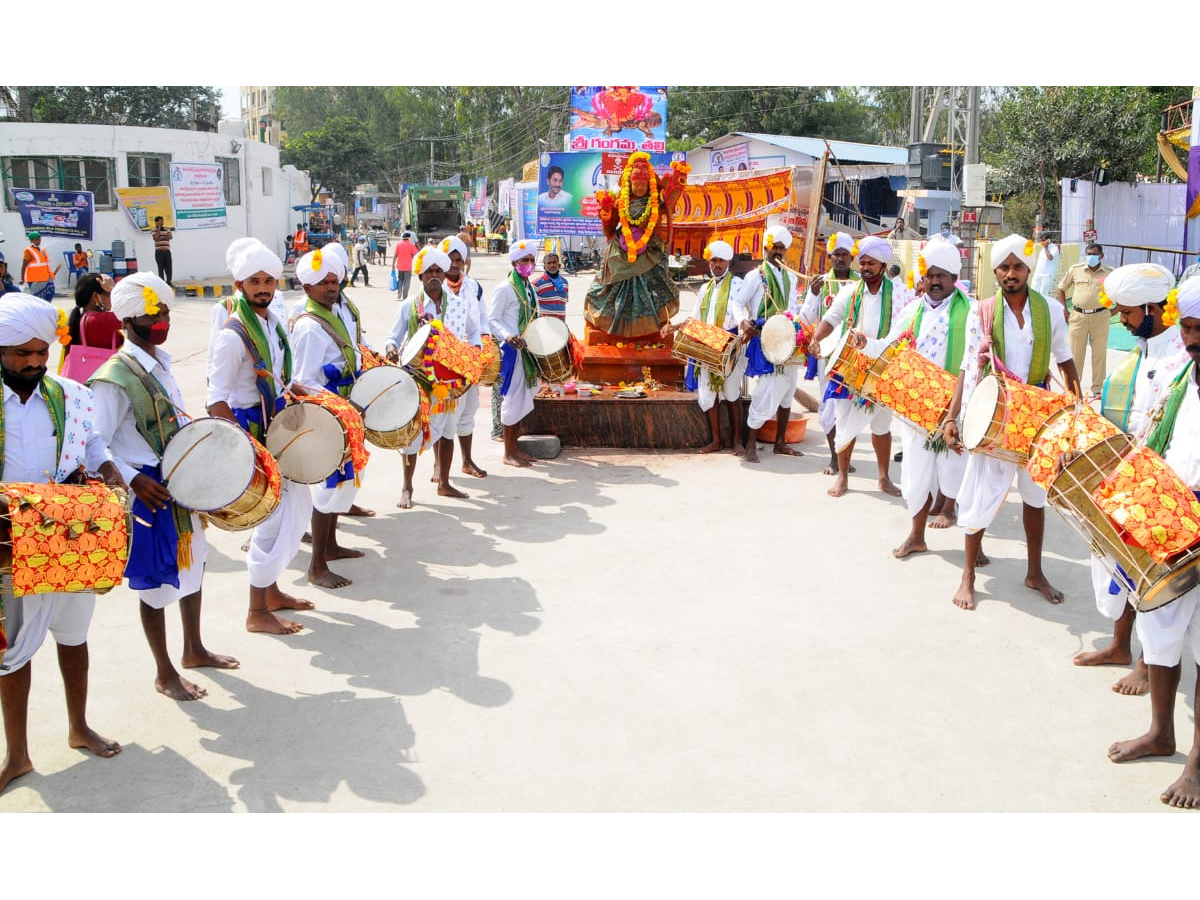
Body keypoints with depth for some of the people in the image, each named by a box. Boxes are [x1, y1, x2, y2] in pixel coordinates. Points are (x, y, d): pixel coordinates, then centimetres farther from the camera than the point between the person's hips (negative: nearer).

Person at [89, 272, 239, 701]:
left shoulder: (161, 362, 6)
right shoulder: (115, 378, -20)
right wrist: (133, 480, -28)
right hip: (149, 493, -9)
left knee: (192, 563, 21)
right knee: (157, 581, 5)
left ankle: (194, 649, 40)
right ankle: (165, 673, 21)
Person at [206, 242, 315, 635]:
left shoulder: (274, 324, 6)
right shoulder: (232, 336, -19)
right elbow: (216, 401, -21)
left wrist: (303, 393, 3)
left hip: (277, 430, 9)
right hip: (248, 436, -9)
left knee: (298, 503, 18)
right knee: (273, 517, -6)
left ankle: (271, 590, 33)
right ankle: (258, 613, 8)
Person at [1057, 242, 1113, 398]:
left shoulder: (1110, 273, 0)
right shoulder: (1075, 269, 2)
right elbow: (1061, 288, 13)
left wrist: (1114, 311, 2)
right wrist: (1064, 311, 5)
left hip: (1100, 317, -1)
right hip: (1078, 316, 1)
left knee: (1100, 354, 5)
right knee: (1075, 353, 6)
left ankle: (1097, 389, 14)